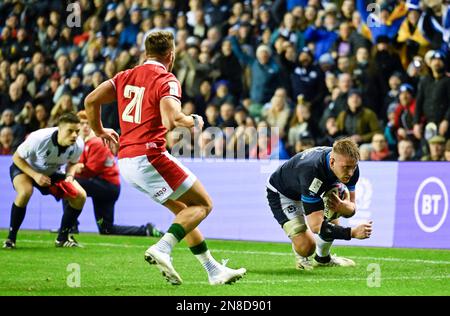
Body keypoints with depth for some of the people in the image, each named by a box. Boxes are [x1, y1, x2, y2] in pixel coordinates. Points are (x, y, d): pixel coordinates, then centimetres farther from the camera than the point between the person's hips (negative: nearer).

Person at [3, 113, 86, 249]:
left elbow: (72, 163, 0)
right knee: (25, 192, -36)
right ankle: (11, 237, -21)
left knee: (80, 196, -10)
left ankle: (62, 238, 8)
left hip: (52, 172, 5)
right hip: (24, 167, -5)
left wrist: (70, 176, -21)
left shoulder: (78, 145, -24)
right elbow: (17, 158, -22)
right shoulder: (39, 139, -38)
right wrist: (35, 175, -34)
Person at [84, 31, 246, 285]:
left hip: (126, 160, 8)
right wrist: (195, 121, -2)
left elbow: (91, 100, 9)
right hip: (149, 156, -8)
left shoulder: (125, 77, 13)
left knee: (183, 209, 19)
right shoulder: (167, 81, -7)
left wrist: (99, 131, 24)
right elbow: (173, 118, -22)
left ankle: (213, 269, 21)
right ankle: (162, 249, -19)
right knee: (202, 204, 1)